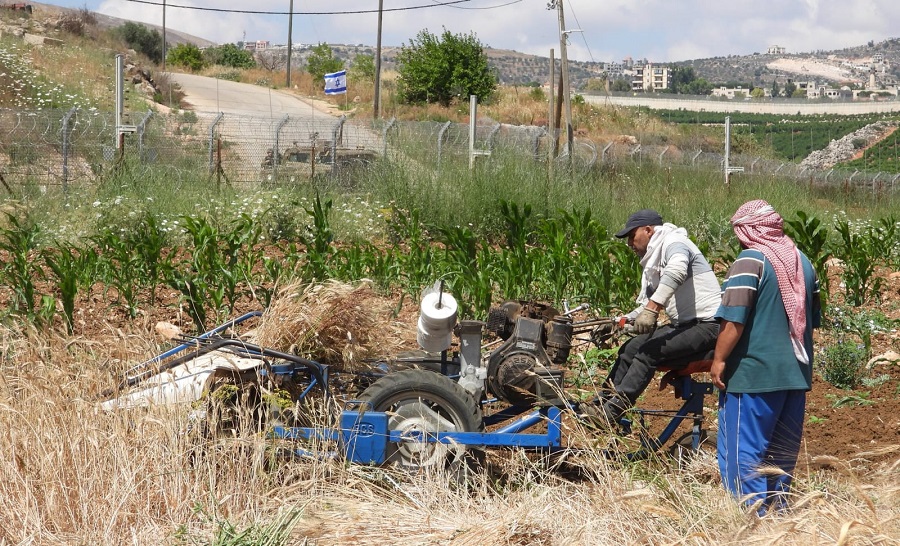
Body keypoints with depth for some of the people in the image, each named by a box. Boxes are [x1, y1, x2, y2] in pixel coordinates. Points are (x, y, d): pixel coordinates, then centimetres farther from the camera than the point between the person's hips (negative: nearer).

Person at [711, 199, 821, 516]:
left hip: (754, 372, -8)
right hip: (796, 372, 8)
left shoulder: (750, 261, -12)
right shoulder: (802, 262, 12)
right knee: (781, 452, 15)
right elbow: (813, 318, 20)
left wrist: (719, 360, -10)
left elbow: (734, 319, -19)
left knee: (742, 452, -3)